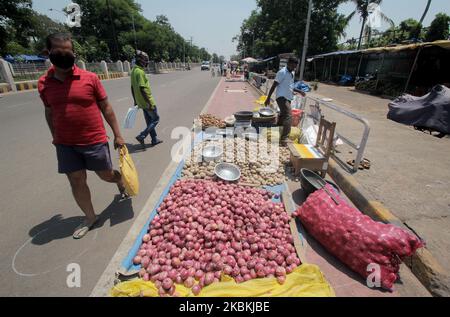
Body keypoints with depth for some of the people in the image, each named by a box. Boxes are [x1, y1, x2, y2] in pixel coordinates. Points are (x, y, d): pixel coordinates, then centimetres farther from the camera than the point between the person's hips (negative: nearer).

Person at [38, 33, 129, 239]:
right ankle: (90, 217, 28)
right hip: (65, 144, 3)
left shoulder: (90, 78, -6)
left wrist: (117, 135, -3)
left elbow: (106, 108, -2)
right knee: (76, 181, 9)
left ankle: (121, 184, 46)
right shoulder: (44, 83, 2)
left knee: (107, 175, 10)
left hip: (95, 141, -3)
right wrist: (55, 137, 19)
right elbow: (49, 112, 14)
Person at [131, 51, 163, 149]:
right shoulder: (140, 72, -19)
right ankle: (142, 136, -2)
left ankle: (154, 139, 24)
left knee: (149, 121, 15)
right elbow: (142, 88, -25)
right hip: (147, 101, -9)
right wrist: (149, 102, -23)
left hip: (140, 102, 9)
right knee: (156, 119, 4)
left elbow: (132, 87, 15)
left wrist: (135, 100, 21)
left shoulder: (134, 71, 11)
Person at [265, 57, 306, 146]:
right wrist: (268, 98, -14)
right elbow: (274, 86, -11)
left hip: (288, 98, 9)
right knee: (289, 116, -21)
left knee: (283, 116, 16)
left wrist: (299, 91, 19)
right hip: (282, 97, -9)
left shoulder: (292, 73, 16)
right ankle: (284, 139, -23)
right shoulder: (282, 72, -10)